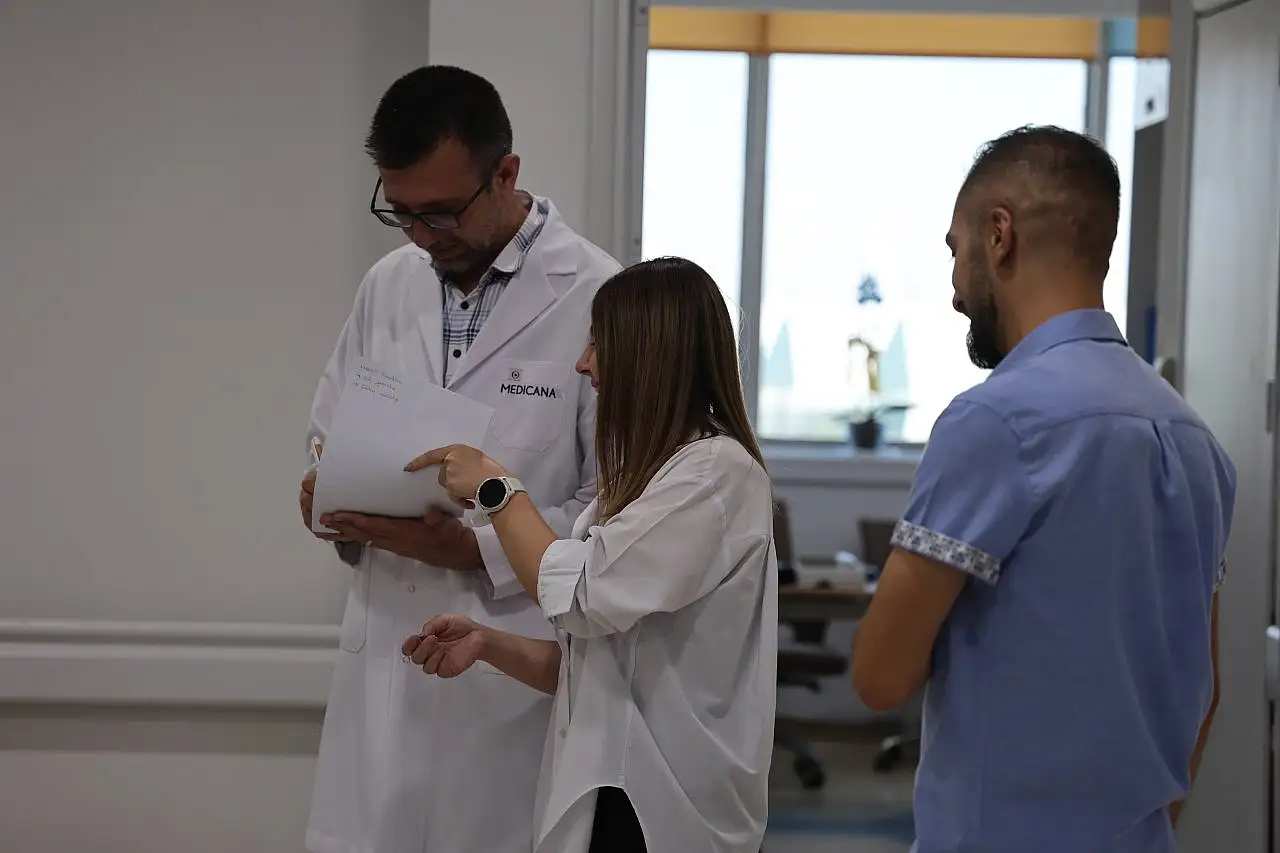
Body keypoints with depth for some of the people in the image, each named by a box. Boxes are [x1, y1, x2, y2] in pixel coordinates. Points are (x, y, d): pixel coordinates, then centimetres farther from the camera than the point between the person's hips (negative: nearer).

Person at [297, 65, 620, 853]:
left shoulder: (597, 299, -11)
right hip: (383, 646, 5)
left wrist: (476, 548, -19)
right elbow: (330, 431, 19)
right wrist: (330, 486, -3)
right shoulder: (388, 285, 9)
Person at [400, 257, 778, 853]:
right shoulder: (649, 475, 17)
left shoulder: (718, 469, -12)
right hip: (607, 786, 8)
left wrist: (494, 490, -4)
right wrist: (489, 644, 3)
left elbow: (580, 598, -17)